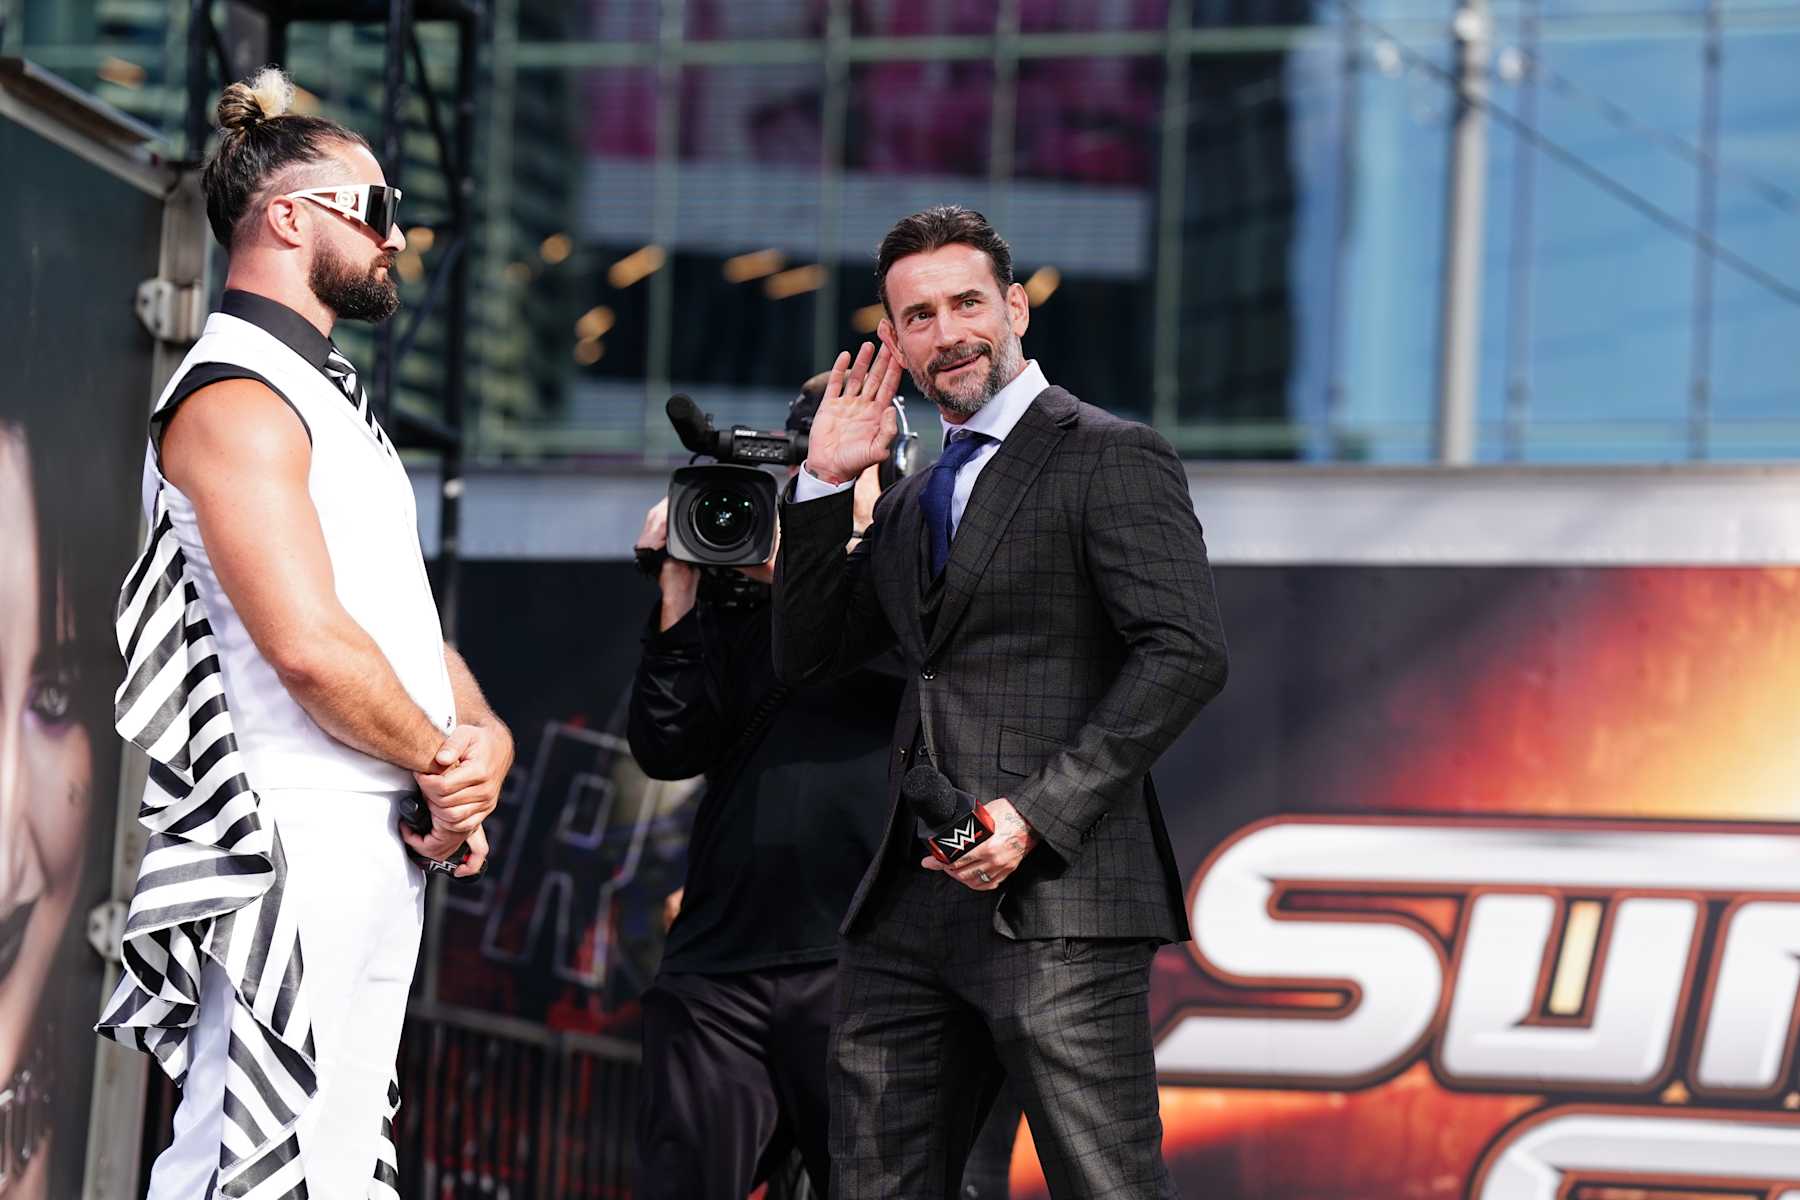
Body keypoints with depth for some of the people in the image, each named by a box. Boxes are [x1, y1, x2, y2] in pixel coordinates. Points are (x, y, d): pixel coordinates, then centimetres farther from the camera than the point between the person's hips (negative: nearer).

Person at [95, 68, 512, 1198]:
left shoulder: (329, 396, 21)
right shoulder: (236, 401, -11)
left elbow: (403, 617, 19)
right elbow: (308, 643, -21)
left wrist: (485, 738, -1)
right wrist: (442, 767, -7)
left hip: (386, 845, 10)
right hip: (298, 847, -10)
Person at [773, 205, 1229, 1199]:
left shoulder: (1109, 458, -2)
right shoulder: (912, 501, 22)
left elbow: (1185, 653, -13)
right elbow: (806, 658, 22)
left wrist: (1038, 814, -19)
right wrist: (822, 485, 10)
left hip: (1057, 899, -7)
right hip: (911, 911, 8)